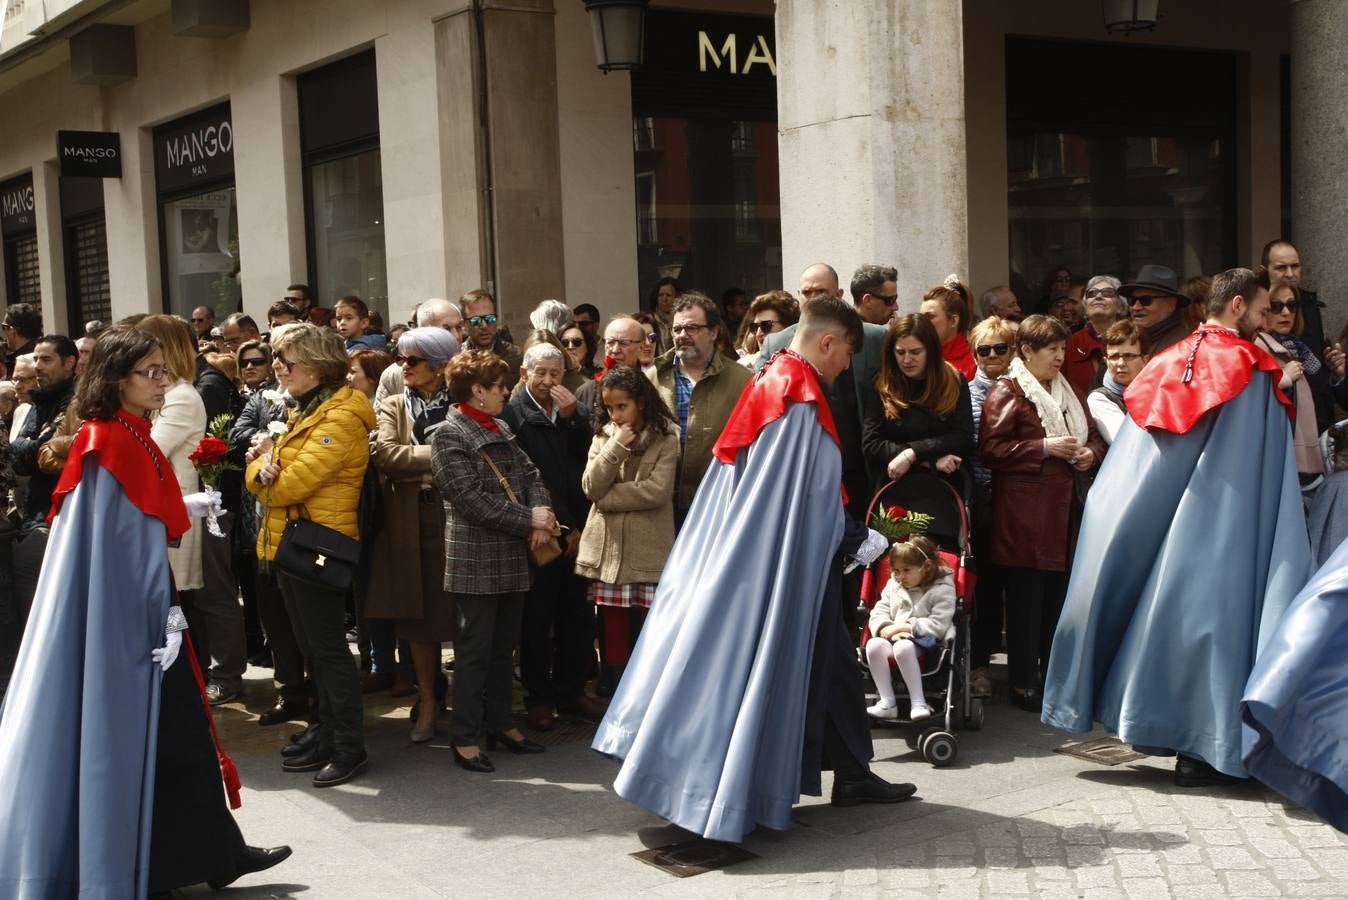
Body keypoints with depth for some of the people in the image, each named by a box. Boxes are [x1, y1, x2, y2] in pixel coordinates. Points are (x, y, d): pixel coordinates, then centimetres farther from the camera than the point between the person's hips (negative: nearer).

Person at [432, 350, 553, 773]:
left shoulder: (500, 431, 15)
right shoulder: (448, 436, -11)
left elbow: (529, 474, 12)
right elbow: (472, 499, -19)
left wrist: (542, 510, -9)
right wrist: (529, 521, -16)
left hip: (511, 558, 8)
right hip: (475, 560, -8)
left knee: (504, 645, 15)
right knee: (475, 648, -3)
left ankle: (500, 723, 26)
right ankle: (466, 738, 4)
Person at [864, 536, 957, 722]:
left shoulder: (942, 590, -3)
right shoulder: (893, 585, 15)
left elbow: (938, 625, -12)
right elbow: (878, 613, 12)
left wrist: (903, 627, -15)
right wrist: (888, 630, -11)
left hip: (924, 642, -5)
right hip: (893, 638, 5)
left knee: (903, 647, -39)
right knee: (873, 645, -28)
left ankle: (918, 703, -31)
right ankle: (887, 703, -23)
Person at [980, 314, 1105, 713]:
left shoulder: (1070, 392, 18)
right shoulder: (1007, 392, -5)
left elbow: (1094, 437, 26)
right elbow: (991, 449, -14)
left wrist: (1090, 453, 3)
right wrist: (1045, 448, -17)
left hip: (1066, 508, 7)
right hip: (1026, 512, -7)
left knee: (1060, 595, 10)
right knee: (1026, 598, -3)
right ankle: (1023, 682, 5)